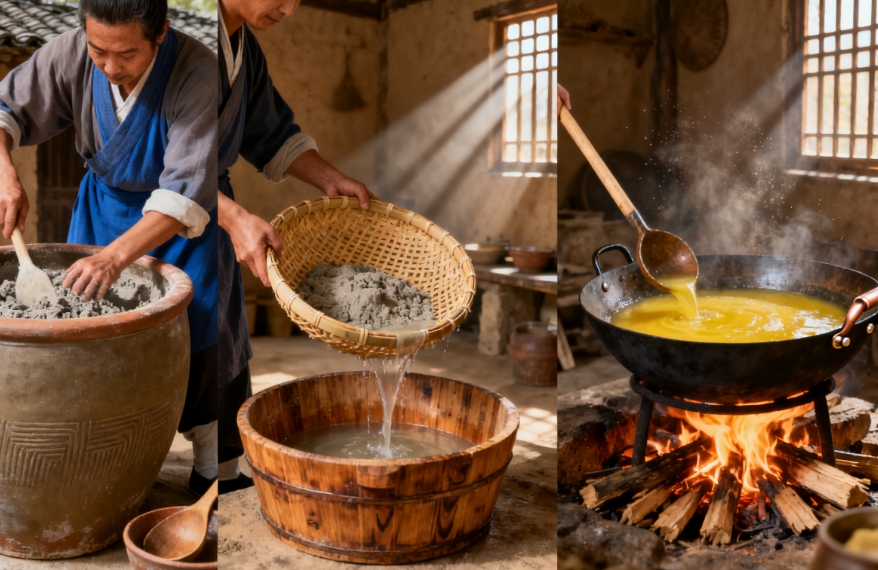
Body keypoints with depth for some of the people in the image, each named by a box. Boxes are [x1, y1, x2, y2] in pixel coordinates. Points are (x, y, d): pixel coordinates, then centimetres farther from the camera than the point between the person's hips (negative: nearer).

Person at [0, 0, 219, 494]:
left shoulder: (199, 74, -32)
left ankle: (209, 468, 14)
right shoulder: (71, 54, -18)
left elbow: (186, 194, -35)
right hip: (105, 200, 4)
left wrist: (115, 255, -45)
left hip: (182, 219, -4)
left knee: (194, 342, -4)